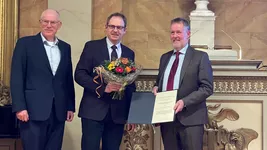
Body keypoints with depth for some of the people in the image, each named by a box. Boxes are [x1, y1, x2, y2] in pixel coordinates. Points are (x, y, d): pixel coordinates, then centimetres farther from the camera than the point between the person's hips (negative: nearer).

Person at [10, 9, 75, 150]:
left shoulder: (65, 47, 14)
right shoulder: (25, 43, 0)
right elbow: (17, 77, -5)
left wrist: (70, 106, 11)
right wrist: (19, 107, -12)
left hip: (58, 111, 4)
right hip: (34, 110, -4)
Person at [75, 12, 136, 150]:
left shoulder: (129, 53, 11)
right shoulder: (92, 46, 1)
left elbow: (131, 85, 14)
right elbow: (79, 74, -7)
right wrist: (102, 88, -19)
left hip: (118, 113, 4)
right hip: (93, 111, -3)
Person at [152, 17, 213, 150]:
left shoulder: (200, 57, -1)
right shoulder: (165, 57, 16)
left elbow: (207, 88, -9)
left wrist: (185, 102, -20)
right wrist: (156, 87, 2)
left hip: (190, 118, -5)